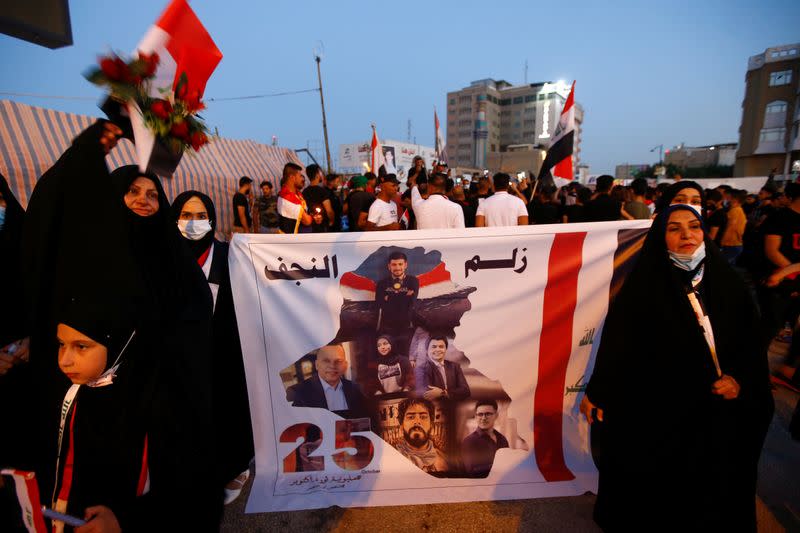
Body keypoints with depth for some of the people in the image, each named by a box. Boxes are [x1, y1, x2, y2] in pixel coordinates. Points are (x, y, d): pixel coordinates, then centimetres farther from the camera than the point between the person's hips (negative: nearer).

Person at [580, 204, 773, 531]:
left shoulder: (726, 282, 2)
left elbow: (751, 340, 8)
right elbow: (617, 338, -14)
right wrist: (596, 391, -16)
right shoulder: (644, 286, -12)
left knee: (715, 486, 21)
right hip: (659, 410, -4)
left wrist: (740, 379, -7)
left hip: (719, 411, 4)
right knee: (656, 488, 11)